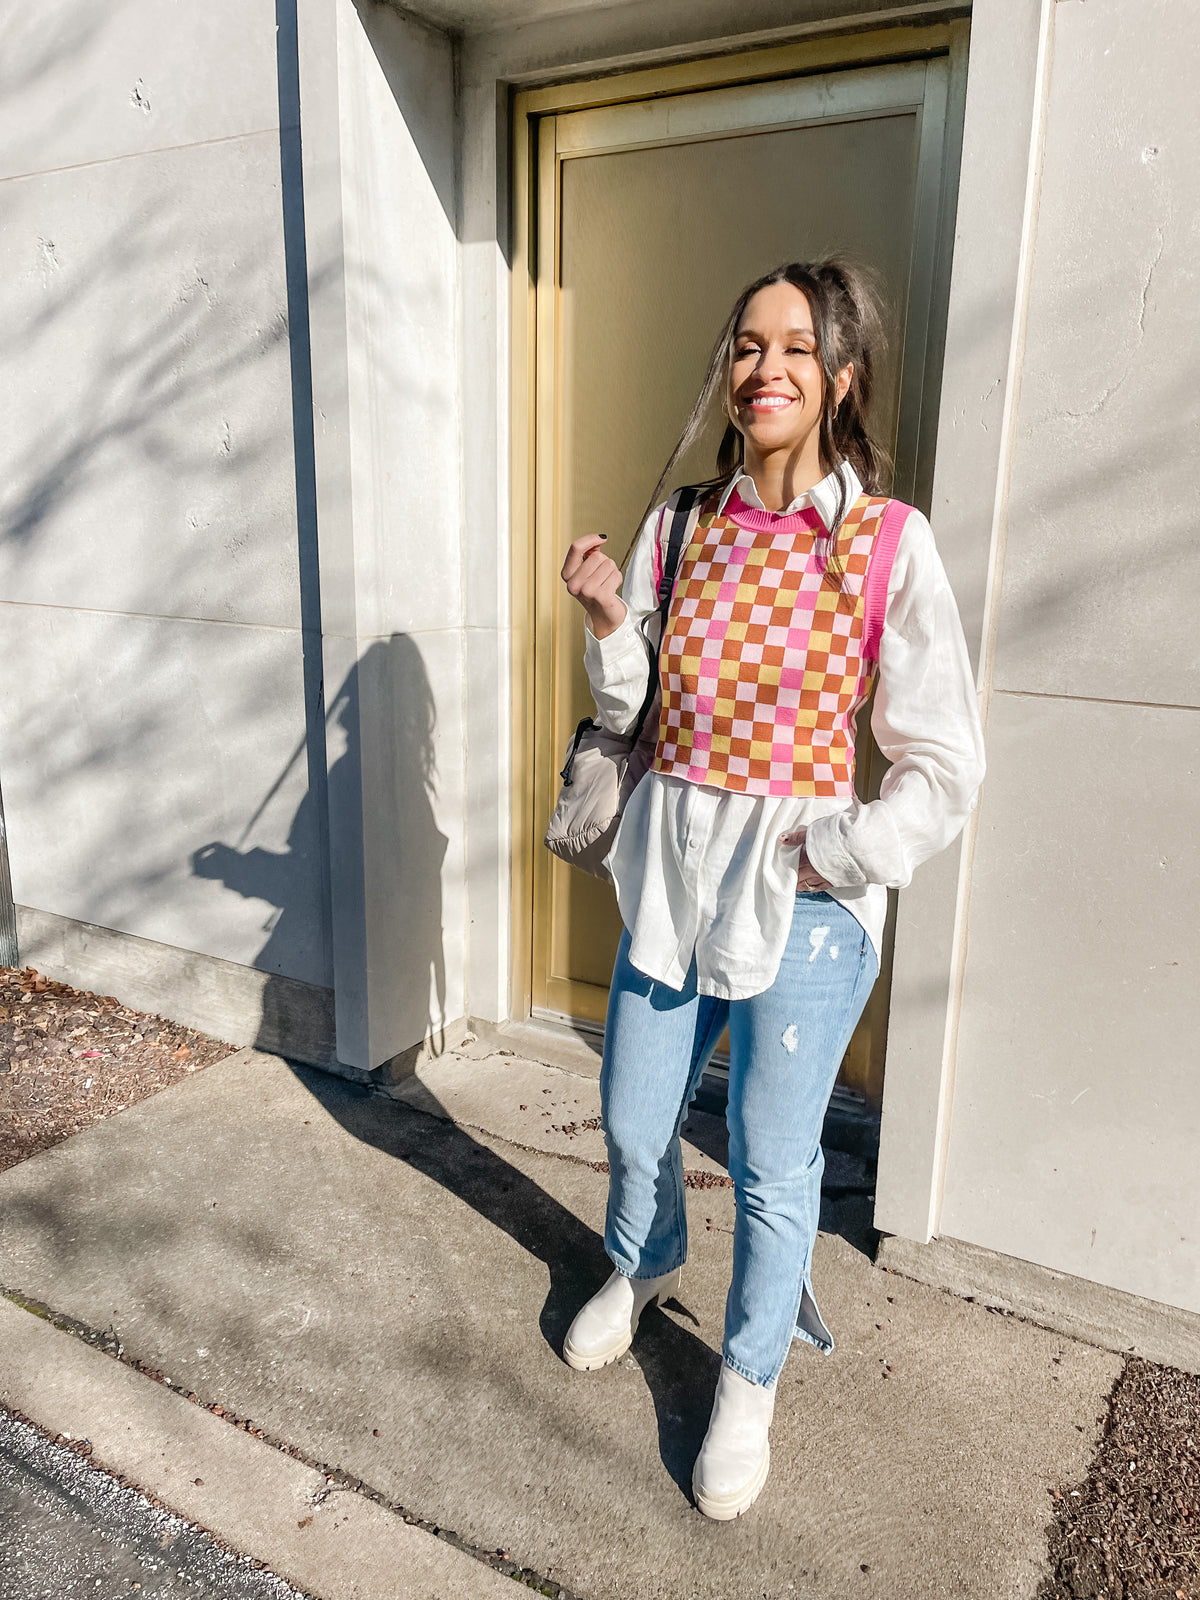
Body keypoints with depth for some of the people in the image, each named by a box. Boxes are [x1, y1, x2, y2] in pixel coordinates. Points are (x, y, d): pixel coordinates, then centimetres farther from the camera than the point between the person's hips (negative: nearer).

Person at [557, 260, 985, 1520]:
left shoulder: (889, 542, -10)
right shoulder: (681, 526, 2)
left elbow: (944, 766, -8)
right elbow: (633, 710, 8)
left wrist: (830, 858, -14)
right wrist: (606, 620, -9)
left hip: (804, 894, -4)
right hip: (672, 871, 4)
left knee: (771, 1166, 7)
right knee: (633, 1123, 18)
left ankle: (748, 1383, 36)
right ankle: (642, 1267, 52)